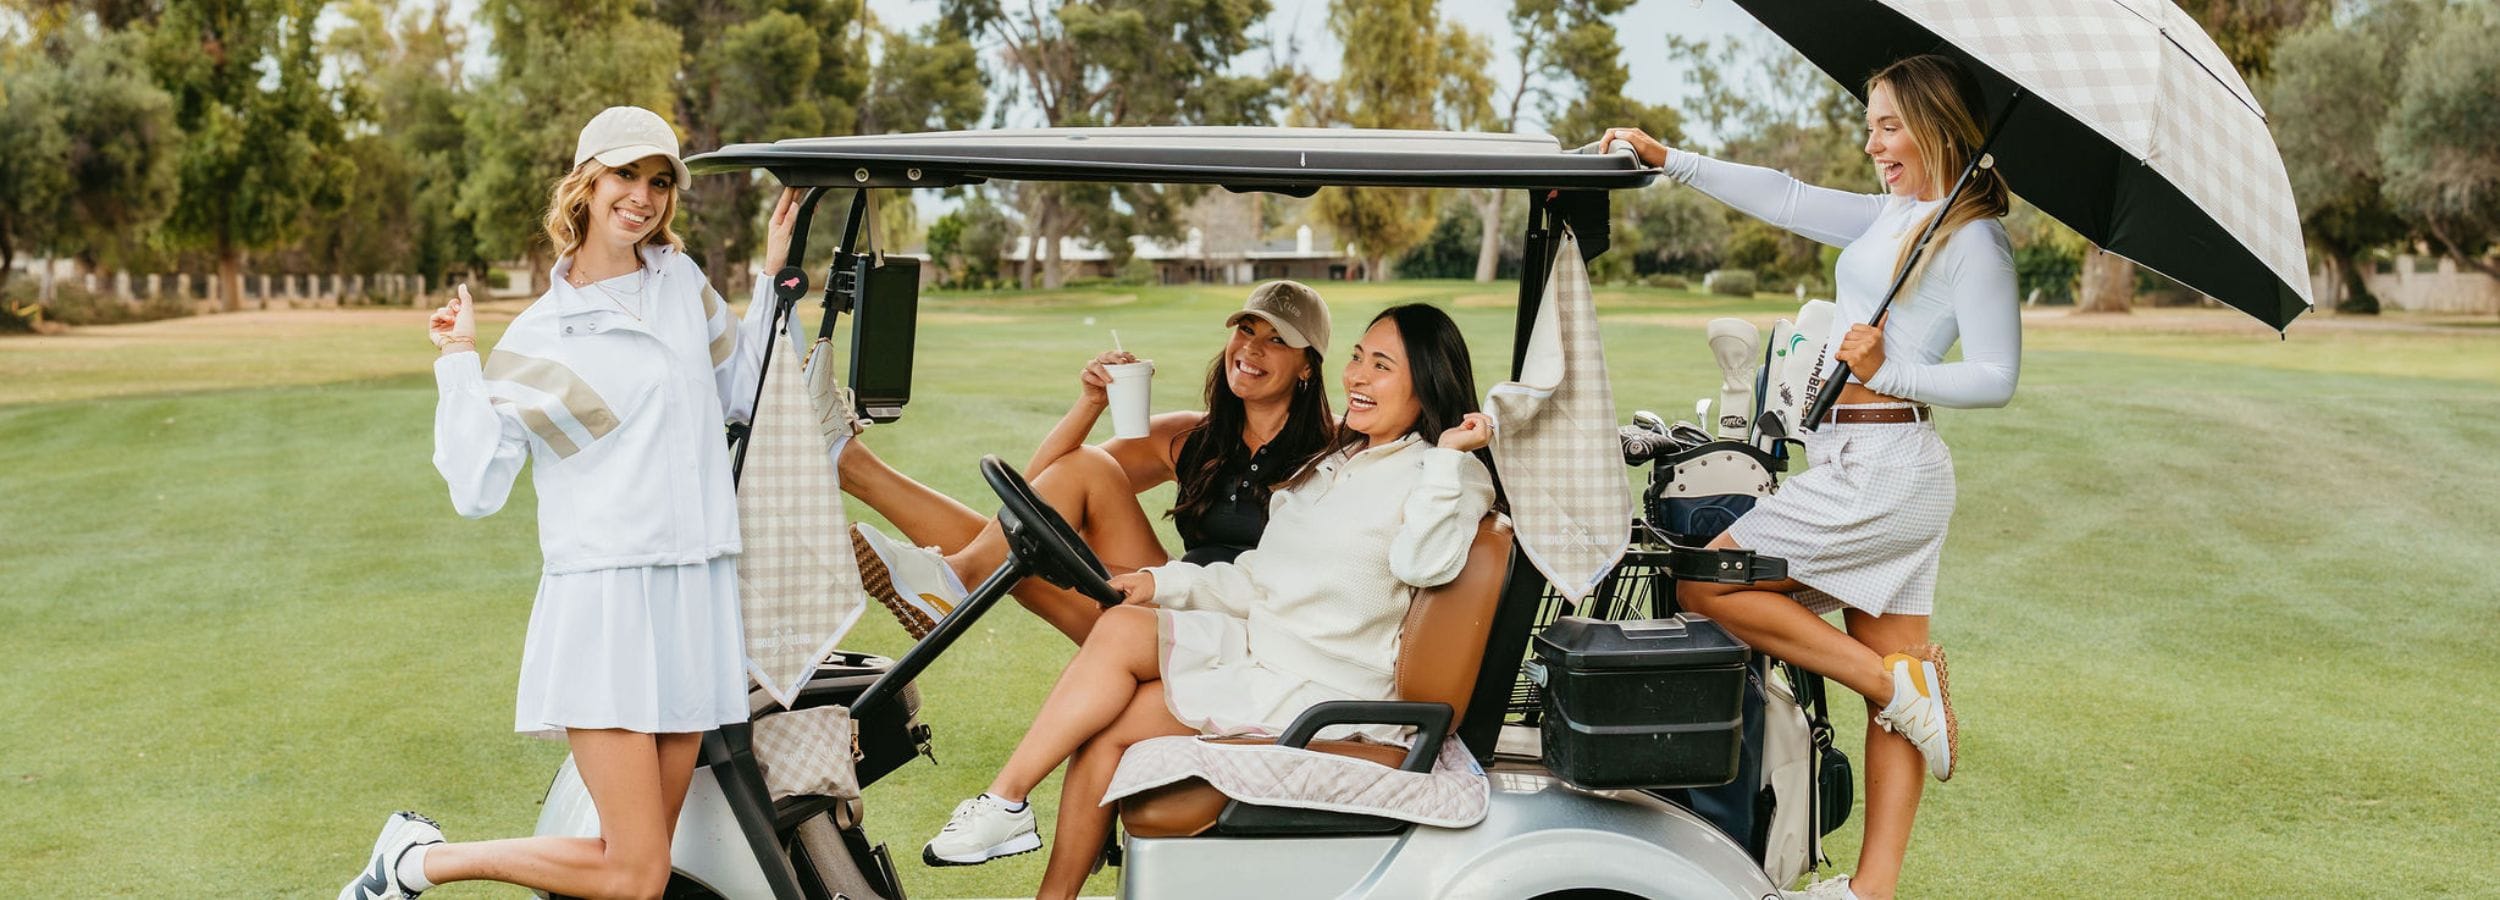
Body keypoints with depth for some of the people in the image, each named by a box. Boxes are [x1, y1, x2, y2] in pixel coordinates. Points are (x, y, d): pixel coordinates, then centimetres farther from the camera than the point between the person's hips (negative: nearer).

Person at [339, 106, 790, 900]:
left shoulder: (682, 282, 12)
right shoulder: (536, 341, -1)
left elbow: (744, 395, 23)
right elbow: (476, 490, -6)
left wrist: (774, 279, 16)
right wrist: (459, 364, -8)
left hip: (697, 598, 6)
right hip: (604, 601, -5)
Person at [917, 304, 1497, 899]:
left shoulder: (1451, 475, -4)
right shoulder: (1331, 464, 21)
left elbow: (1421, 563, -25)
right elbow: (1257, 581, 20)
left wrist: (1449, 455, -26)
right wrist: (1164, 583, 7)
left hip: (1319, 689, -8)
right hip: (1259, 651, 8)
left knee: (1120, 633, -19)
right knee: (1105, 728, -14)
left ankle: (1004, 804, -10)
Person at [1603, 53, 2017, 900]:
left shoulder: (1974, 240, -7)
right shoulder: (1891, 217, 16)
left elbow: (1996, 376, -12)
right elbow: (1786, 199, 17)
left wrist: (1887, 372, -18)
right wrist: (1667, 158, 13)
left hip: (1879, 466, -9)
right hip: (1862, 466, 9)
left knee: (1706, 586, -8)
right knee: (1893, 686, 7)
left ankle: (1896, 683, -5)